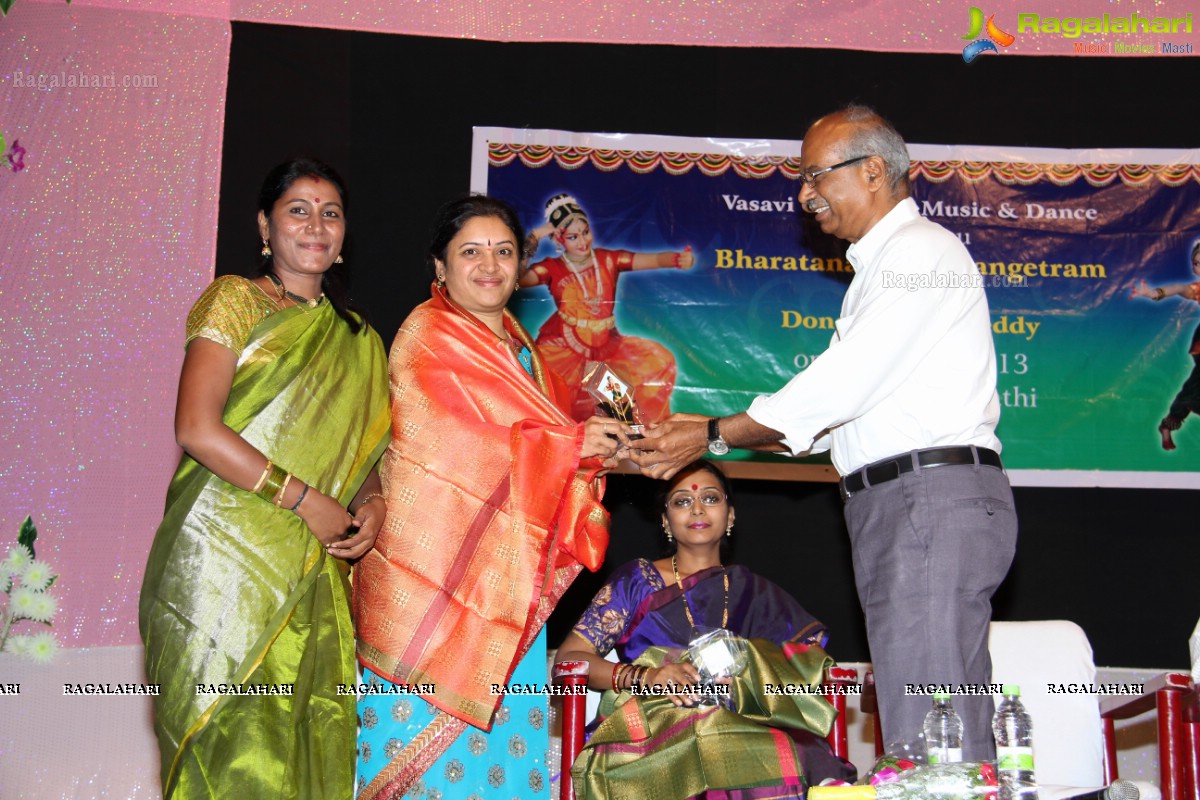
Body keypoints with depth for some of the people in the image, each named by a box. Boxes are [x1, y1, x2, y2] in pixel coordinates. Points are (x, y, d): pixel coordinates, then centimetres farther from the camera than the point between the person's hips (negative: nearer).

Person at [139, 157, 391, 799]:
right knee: (238, 746, -5)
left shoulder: (357, 341, 17)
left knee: (312, 741, 2)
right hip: (227, 555, -5)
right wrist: (306, 500, -12)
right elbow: (198, 430, -12)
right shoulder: (235, 300, 0)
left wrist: (373, 503, -2)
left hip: (314, 570, 5)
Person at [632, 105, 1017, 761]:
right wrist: (716, 435, 13)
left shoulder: (920, 249, -5)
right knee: (922, 739, 8)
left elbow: (843, 384, -13)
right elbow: (834, 409, 22)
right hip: (896, 508, 10)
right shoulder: (880, 267, 27)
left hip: (935, 499, -10)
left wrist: (715, 434, -5)